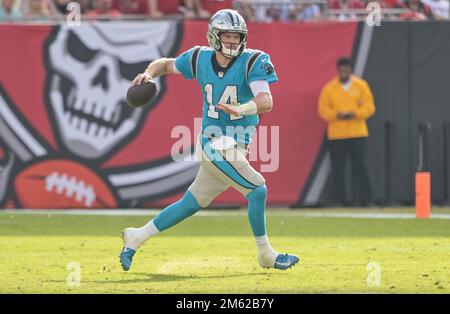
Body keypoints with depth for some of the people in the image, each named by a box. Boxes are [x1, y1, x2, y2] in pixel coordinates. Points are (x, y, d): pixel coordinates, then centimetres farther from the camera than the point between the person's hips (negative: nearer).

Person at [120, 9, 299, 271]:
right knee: (257, 189, -16)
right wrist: (149, 74, -6)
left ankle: (137, 238, 27)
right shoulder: (200, 59, -2)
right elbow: (166, 64, 16)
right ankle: (265, 254, -1)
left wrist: (240, 110, -43)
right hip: (215, 141, -2)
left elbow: (266, 102, -23)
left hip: (235, 146, 2)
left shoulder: (253, 62, -9)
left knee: (191, 204, 11)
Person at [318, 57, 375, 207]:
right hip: (336, 134, 0)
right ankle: (339, 200, 6)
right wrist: (337, 115, -16)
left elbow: (369, 107, 2)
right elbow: (323, 109, 2)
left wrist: (355, 114, -15)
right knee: (337, 169, 0)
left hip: (357, 133, 0)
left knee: (360, 166, -4)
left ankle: (366, 199, 0)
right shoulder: (329, 88, 4)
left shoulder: (361, 85, 5)